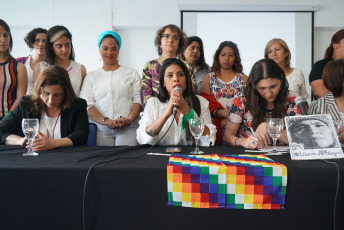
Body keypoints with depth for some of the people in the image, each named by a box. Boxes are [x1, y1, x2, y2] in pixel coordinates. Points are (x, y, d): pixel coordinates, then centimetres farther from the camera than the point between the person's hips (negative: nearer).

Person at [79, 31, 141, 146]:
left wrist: (129, 119, -14)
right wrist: (106, 121, -13)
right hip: (101, 129, 1)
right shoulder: (91, 76, 16)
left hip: (128, 128, -1)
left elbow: (138, 100, 6)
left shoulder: (132, 73, 17)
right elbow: (87, 105, 3)